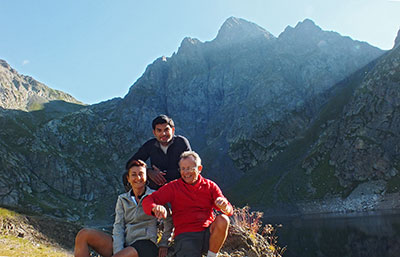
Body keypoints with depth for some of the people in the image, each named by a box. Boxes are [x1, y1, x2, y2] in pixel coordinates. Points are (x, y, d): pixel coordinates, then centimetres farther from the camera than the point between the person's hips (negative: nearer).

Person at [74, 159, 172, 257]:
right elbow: (118, 226, 3)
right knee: (83, 234, -14)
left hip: (145, 245, -5)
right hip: (123, 244, 5)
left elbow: (169, 220, 5)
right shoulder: (122, 199, 14)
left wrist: (163, 244, 1)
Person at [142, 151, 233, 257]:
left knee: (222, 220, -27)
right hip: (186, 236, -3)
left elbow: (230, 210, 2)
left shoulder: (210, 186, 10)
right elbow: (147, 200, -4)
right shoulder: (173, 187, 5)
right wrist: (155, 208, -29)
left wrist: (225, 207, -24)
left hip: (208, 233, 3)